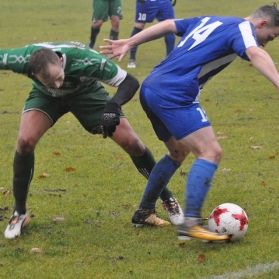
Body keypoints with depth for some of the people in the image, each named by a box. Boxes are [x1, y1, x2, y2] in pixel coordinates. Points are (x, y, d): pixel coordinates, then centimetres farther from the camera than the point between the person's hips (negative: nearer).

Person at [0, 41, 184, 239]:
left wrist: (113, 106, -49)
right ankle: (19, 213, -5)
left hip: (85, 92, 0)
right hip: (45, 96, 1)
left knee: (131, 142, -8)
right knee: (25, 141, -24)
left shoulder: (84, 60, -41)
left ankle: (167, 198, 16)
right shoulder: (22, 59, -40)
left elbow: (130, 82, -32)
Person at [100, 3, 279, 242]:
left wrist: (129, 43, 32)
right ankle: (191, 224, -26)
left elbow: (168, 25, 27)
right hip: (174, 95, -9)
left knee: (179, 152, 26)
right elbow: (255, 54, -23)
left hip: (151, 89, 10)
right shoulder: (242, 28, -2)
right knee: (210, 152, -14)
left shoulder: (209, 21, 23)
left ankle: (144, 211, 32)